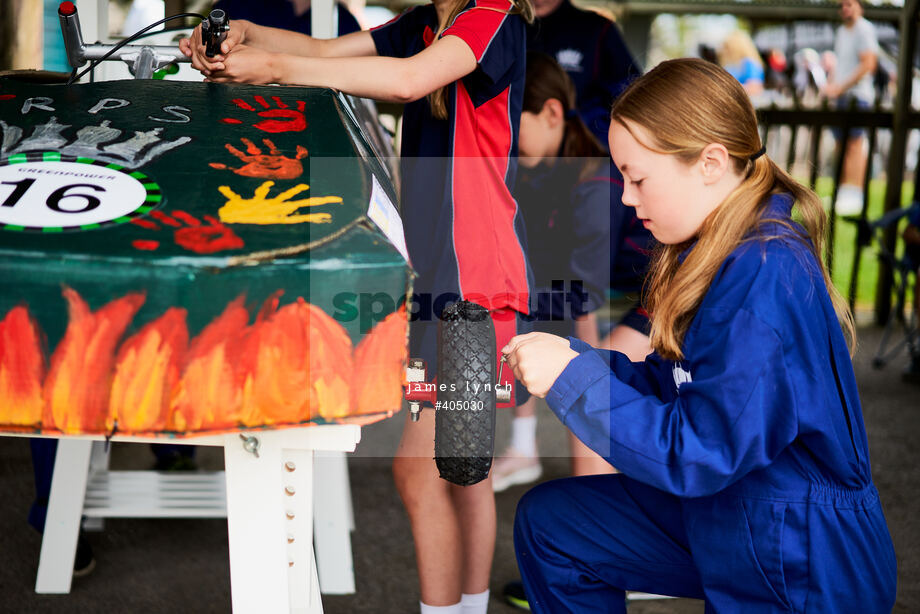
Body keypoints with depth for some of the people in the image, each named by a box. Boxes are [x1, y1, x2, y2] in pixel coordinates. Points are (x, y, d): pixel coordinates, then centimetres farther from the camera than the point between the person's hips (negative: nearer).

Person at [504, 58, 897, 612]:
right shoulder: (721, 253, 3)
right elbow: (683, 389, 7)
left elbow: (697, 452, -26)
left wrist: (572, 378, -22)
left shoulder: (765, 280, -27)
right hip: (729, 516, 9)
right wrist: (577, 359, -4)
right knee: (544, 522, 11)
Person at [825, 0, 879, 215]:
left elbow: (868, 64, -16)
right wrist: (830, 84, 10)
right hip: (841, 95, 8)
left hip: (858, 95, -8)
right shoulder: (841, 31, 19)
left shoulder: (864, 30, -8)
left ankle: (854, 197, -10)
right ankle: (842, 192, 16)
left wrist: (841, 87, -17)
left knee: (855, 144, -10)